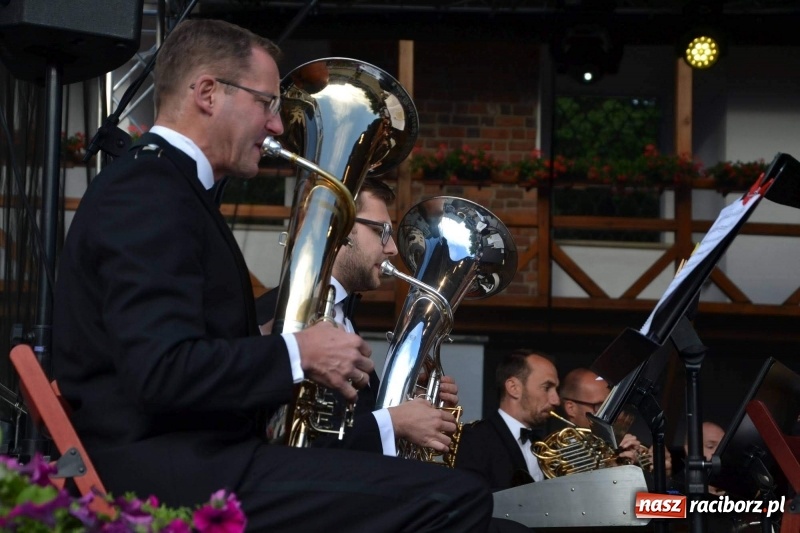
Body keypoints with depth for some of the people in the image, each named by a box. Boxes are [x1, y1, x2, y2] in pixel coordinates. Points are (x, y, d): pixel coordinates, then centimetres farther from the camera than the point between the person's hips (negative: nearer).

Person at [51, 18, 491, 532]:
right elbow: (163, 371, -24)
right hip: (179, 476, -11)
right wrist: (297, 354, -13)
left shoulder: (166, 187, 19)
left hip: (196, 459, 11)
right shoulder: (148, 195, -13)